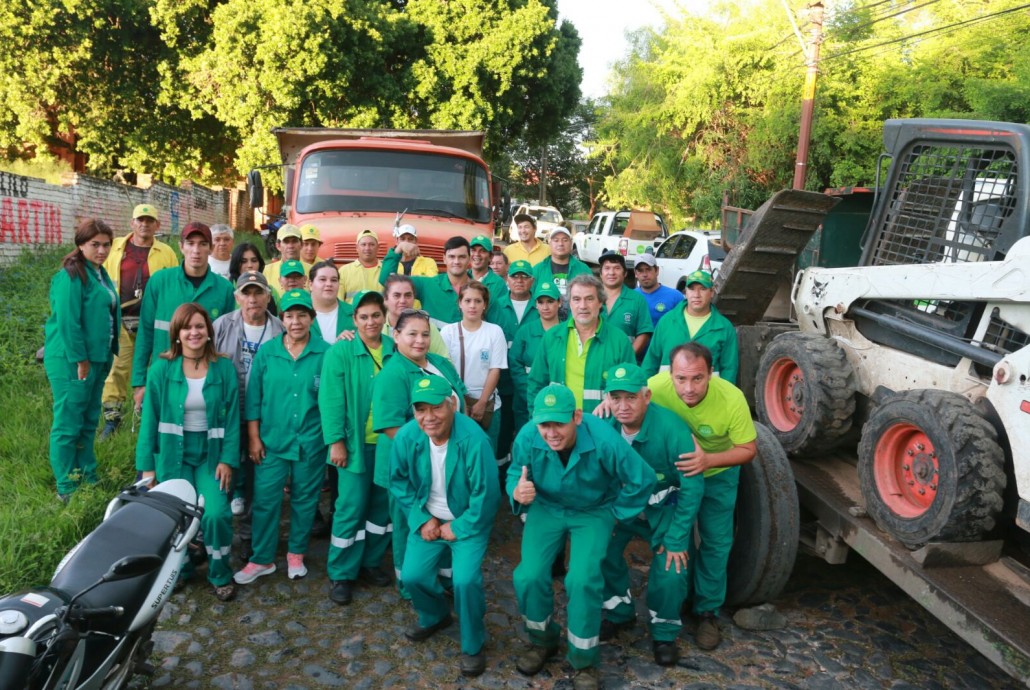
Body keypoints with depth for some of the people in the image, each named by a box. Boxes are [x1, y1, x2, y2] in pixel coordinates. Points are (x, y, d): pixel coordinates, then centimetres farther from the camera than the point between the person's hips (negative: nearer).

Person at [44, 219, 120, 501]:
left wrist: (107, 354, 15)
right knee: (68, 425, -1)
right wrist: (79, 359, -18)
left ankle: (87, 477, 28)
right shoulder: (71, 275, -15)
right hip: (72, 361, -9)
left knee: (88, 422, 17)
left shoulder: (100, 273, 13)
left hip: (97, 358, 9)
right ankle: (66, 488, 8)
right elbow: (67, 321, -19)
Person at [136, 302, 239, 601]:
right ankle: (178, 571, 27)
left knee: (216, 514, -15)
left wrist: (228, 460, -9)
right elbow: (150, 419, -1)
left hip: (211, 454, 0)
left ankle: (221, 575, 10)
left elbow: (232, 417, -2)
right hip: (172, 454, 1)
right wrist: (147, 465, -3)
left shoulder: (224, 368, -2)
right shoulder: (162, 368, -3)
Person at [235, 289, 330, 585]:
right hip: (272, 439, 1)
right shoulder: (266, 352, 0)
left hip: (311, 441, -1)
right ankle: (262, 559, 19)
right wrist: (254, 437, 0)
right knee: (265, 500, 4)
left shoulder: (325, 352, -5)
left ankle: (296, 554, 28)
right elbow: (254, 397, 2)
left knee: (304, 499, 11)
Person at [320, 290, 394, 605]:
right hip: (356, 443, -3)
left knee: (382, 505, 13)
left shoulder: (396, 351, 2)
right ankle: (341, 574, 15)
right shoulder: (340, 352, -6)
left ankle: (371, 562, 31)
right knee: (351, 508, 1)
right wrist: (336, 441, -14)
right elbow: (331, 400, -9)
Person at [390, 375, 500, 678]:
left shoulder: (473, 439, -30)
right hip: (429, 520, 5)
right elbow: (399, 482, -1)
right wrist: (422, 519, -8)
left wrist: (458, 528, -15)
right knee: (412, 575, -3)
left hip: (467, 522, -4)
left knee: (465, 580, -20)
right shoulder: (406, 437, -16)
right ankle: (435, 616, 33)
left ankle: (473, 645, 9)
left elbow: (485, 493, -22)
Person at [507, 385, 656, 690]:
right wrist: (517, 492, -30)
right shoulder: (527, 436, -26)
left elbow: (643, 479, -18)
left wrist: (616, 514, -6)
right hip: (547, 508, 2)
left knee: (582, 580, -21)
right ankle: (542, 640, 20)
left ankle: (584, 660, 7)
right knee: (528, 576, -14)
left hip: (594, 512, -2)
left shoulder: (603, 438, -32)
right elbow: (515, 473, -6)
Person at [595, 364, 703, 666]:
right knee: (601, 552, -9)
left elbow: (692, 487, -23)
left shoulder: (671, 428, -31)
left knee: (671, 572, -15)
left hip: (666, 507, -3)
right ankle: (620, 612, 19)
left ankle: (664, 633, 14)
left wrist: (677, 539, -20)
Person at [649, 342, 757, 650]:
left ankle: (708, 612, 24)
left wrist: (708, 460, -41)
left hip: (718, 474, -1)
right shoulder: (655, 387, -34)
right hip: (672, 470, 1)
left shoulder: (731, 398, -36)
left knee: (716, 543, 6)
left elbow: (748, 449, -23)